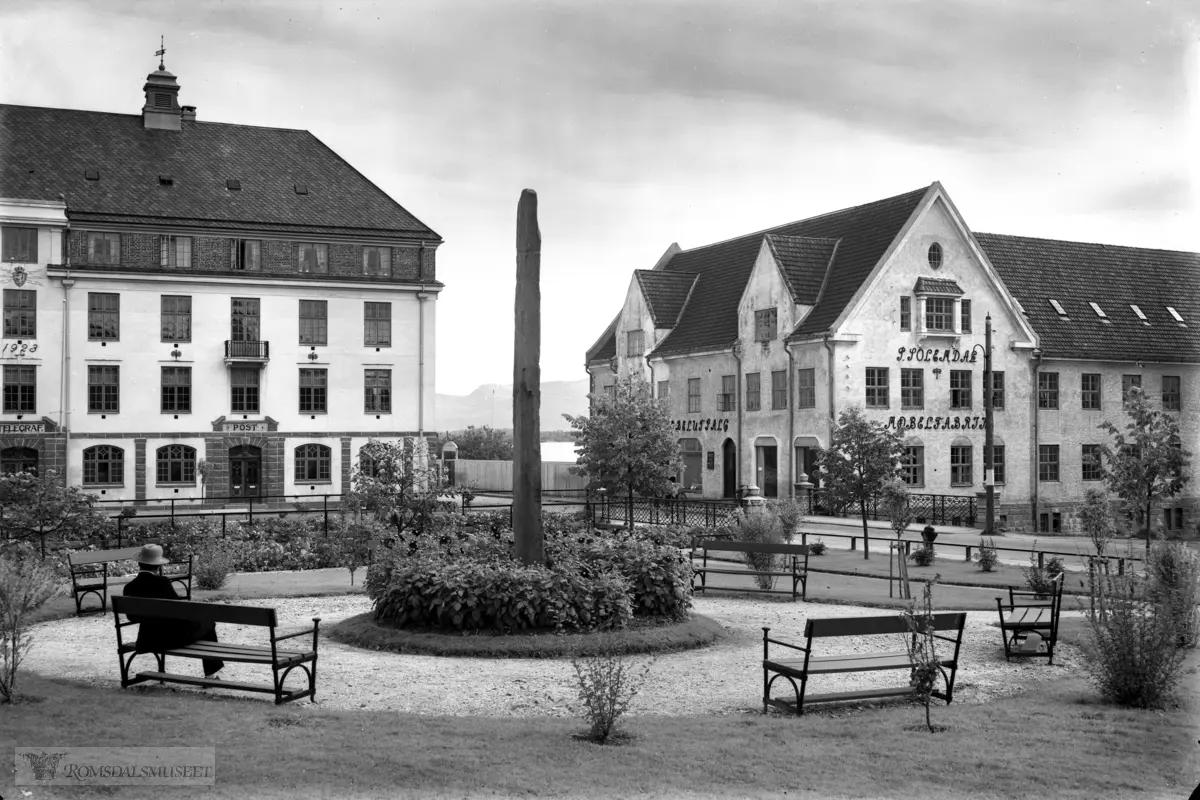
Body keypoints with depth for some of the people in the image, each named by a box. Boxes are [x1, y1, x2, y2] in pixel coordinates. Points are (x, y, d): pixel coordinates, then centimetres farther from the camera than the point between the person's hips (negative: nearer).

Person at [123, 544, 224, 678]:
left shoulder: (129, 587, -7)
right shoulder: (162, 583, -20)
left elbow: (133, 617, 5)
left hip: (148, 641, 6)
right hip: (174, 637, -5)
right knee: (208, 622, 22)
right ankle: (211, 673, 28)